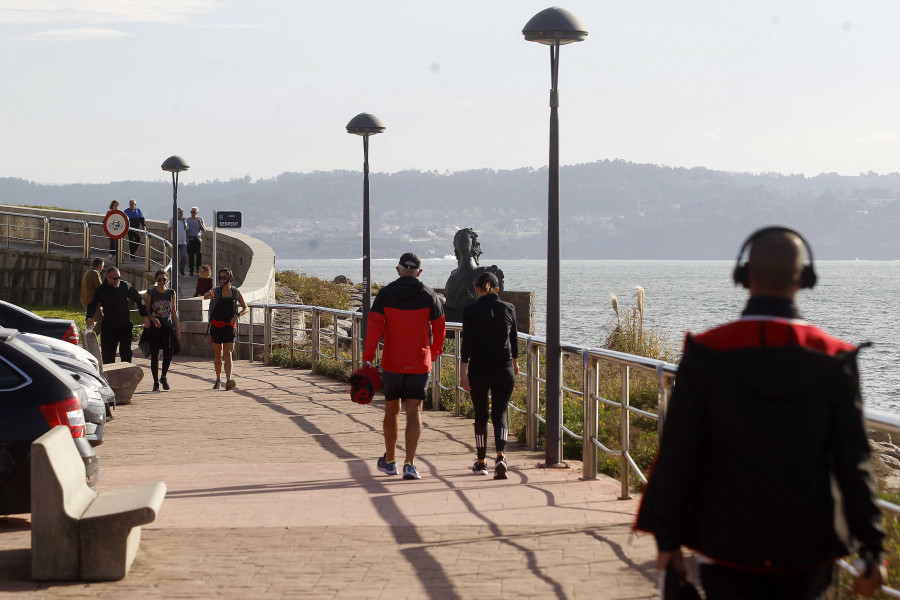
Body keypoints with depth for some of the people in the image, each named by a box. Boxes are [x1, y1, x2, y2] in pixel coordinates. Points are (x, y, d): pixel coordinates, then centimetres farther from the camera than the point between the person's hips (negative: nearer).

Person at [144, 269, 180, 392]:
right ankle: (155, 382, 10)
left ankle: (163, 377, 13)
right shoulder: (150, 293, 1)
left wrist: (177, 329, 10)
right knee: (154, 354, 0)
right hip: (154, 327, -2)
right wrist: (153, 319, -19)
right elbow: (146, 311, 1)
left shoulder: (171, 293, 9)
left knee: (168, 352, -10)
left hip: (168, 326, 2)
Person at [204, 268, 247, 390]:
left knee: (227, 353, -11)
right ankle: (218, 379, 23)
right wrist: (209, 294, -48)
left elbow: (245, 308, 8)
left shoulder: (236, 292, 3)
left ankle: (229, 380, -21)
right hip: (216, 324, 0)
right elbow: (205, 296, -23)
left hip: (230, 325, 0)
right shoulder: (216, 291, -1)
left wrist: (237, 315, -12)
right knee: (218, 354, 8)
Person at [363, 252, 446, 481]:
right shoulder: (428, 295, -1)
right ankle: (409, 464, -14)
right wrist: (436, 351, 26)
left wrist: (368, 358, -9)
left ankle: (389, 460, 27)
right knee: (414, 412, -2)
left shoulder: (385, 293, -2)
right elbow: (439, 327, 8)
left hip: (391, 363, 1)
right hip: (420, 363, -1)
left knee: (392, 410, 15)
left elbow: (374, 326, -9)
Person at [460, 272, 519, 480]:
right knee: (500, 414, 1)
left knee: (480, 416, 12)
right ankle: (500, 456, -22)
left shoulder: (470, 311, -6)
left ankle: (481, 462, 21)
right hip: (504, 371, 1)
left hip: (478, 371, -1)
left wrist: (463, 371, -11)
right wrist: (515, 362, 28)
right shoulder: (508, 309, 1)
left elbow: (467, 343, -12)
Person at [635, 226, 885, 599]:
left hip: (727, 544, -2)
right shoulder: (833, 359, -6)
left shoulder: (706, 353, -10)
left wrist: (667, 538, 1)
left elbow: (677, 455, -8)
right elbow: (853, 460, -6)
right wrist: (871, 550, 0)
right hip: (808, 548, 2)